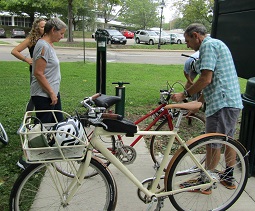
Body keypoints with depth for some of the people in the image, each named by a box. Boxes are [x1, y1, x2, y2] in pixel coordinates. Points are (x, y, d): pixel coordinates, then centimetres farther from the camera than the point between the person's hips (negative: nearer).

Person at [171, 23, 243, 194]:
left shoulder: (208, 45, -10)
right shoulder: (217, 44, 22)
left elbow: (206, 79, -20)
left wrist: (184, 95, -11)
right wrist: (198, 103, 21)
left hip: (222, 103, -11)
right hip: (233, 101, 11)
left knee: (213, 144, 0)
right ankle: (229, 178, 34)